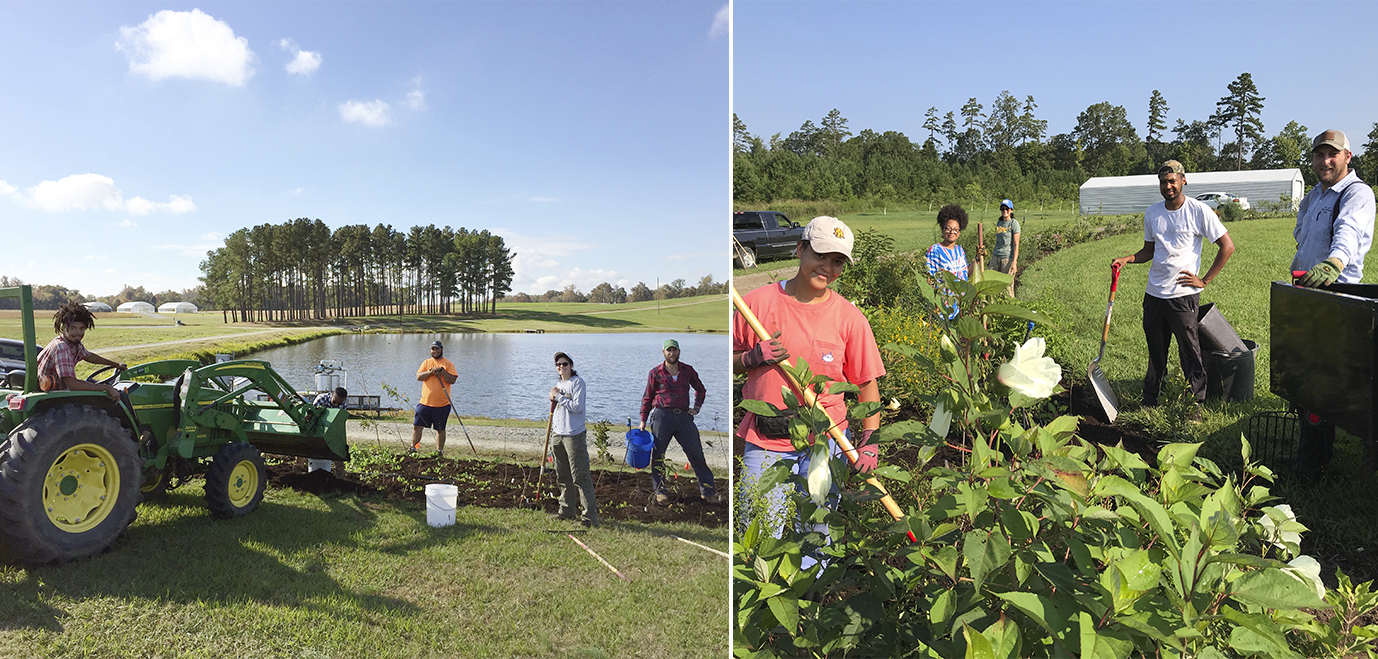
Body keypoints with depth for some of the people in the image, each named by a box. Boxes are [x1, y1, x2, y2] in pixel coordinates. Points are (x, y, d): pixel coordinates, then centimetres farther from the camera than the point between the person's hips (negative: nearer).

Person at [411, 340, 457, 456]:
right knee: (416, 425, 1)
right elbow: (418, 377, -1)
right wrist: (431, 372, -15)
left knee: (440, 429, 6)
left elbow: (452, 380, -8)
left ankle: (440, 450, 16)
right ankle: (413, 447, 11)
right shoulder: (426, 362, 11)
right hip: (425, 402, 2)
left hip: (442, 404, -2)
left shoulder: (448, 364, 2)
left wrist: (441, 371, -18)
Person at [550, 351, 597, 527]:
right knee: (563, 476, 12)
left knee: (580, 476, -9)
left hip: (574, 435, -7)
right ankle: (566, 510, 23)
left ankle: (590, 515, -6)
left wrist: (559, 396, -11)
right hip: (557, 434, 7)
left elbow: (577, 407, -17)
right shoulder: (558, 384, 16)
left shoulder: (577, 382, -7)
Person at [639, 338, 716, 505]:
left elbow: (700, 389, 26)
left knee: (696, 453, 0)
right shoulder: (655, 373, 4)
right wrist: (643, 420, 3)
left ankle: (708, 491, 9)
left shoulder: (688, 370, 10)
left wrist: (697, 407, 12)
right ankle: (660, 491, 14)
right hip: (662, 416, -2)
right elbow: (647, 397, 8)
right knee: (658, 455, 1)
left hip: (684, 416, 2)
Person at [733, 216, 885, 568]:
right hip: (765, 440, 0)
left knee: (814, 533, 9)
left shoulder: (849, 318, 0)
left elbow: (867, 383, 4)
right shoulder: (756, 303, -2)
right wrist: (755, 357, -14)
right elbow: (731, 361, 7)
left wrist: (869, 440, -3)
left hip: (826, 441, 0)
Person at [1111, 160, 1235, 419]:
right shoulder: (1152, 213, 9)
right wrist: (1127, 259, -2)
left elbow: (1228, 247, -3)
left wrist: (1205, 281, -7)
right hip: (1154, 293, 5)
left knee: (1190, 352, 0)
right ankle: (1149, 400, 22)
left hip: (1183, 294, -4)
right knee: (1155, 350, 12)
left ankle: (1196, 403, 12)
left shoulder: (1199, 211, -6)